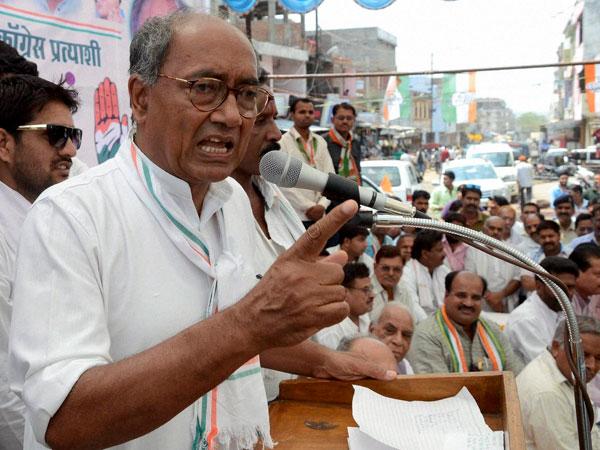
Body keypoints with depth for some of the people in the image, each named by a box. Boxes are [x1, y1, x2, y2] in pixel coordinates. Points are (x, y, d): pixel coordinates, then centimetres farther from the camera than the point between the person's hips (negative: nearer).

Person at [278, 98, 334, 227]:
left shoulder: (320, 142, 14)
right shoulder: (283, 142, -3)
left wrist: (322, 205, -7)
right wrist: (308, 207, -11)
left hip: (320, 215, 5)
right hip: (296, 215, -5)